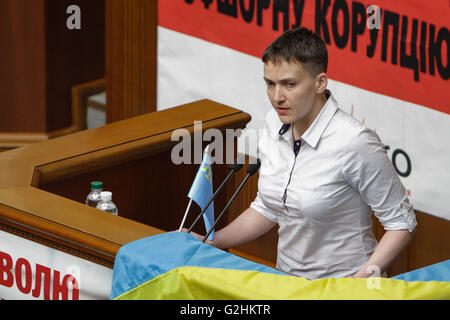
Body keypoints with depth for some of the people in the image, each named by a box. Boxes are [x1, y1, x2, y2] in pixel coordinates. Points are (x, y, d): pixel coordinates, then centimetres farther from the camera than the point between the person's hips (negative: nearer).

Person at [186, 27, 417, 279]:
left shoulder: (355, 142, -18)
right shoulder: (275, 124, 4)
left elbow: (402, 223, -10)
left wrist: (366, 276, -21)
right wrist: (212, 242, 13)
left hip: (342, 291, -6)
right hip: (288, 283, 6)